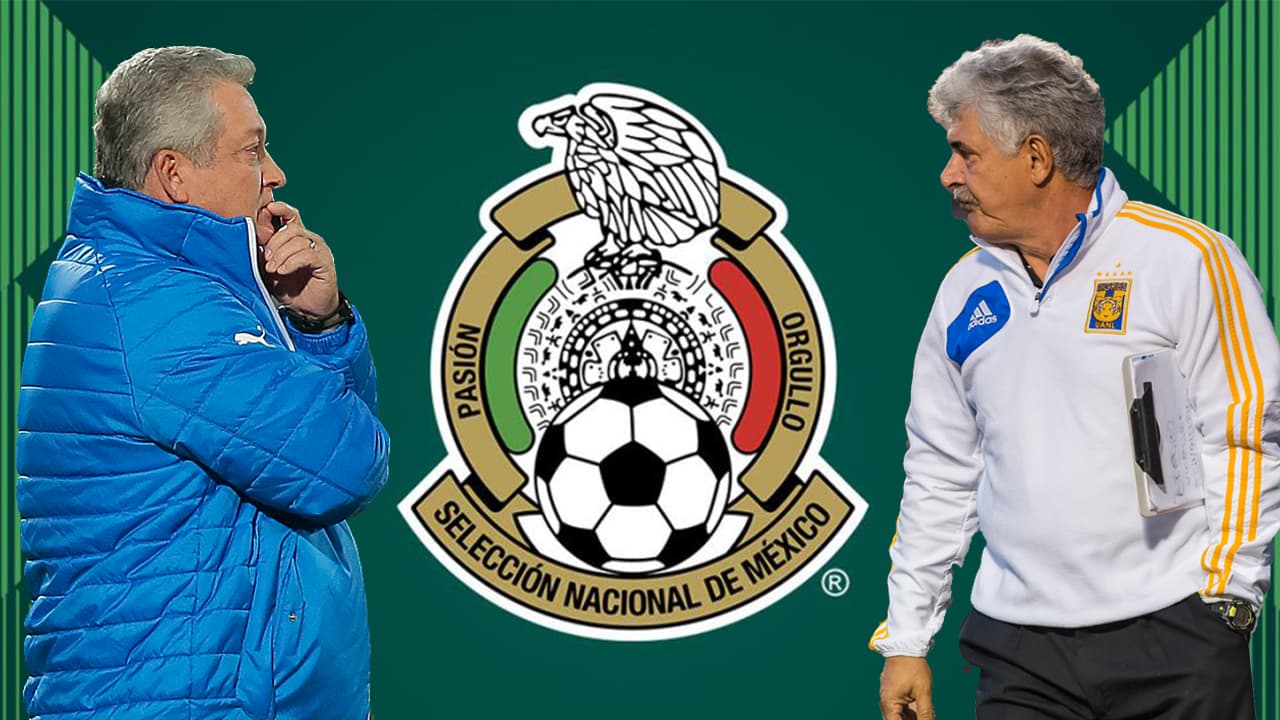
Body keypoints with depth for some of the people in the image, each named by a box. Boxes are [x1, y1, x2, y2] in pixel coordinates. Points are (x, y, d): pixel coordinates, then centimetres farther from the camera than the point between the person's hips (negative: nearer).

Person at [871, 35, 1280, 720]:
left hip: (1175, 639, -4)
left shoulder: (1187, 259, -5)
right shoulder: (964, 291, 11)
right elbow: (939, 471, 15)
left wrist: (1221, 595, -12)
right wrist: (905, 639, 13)